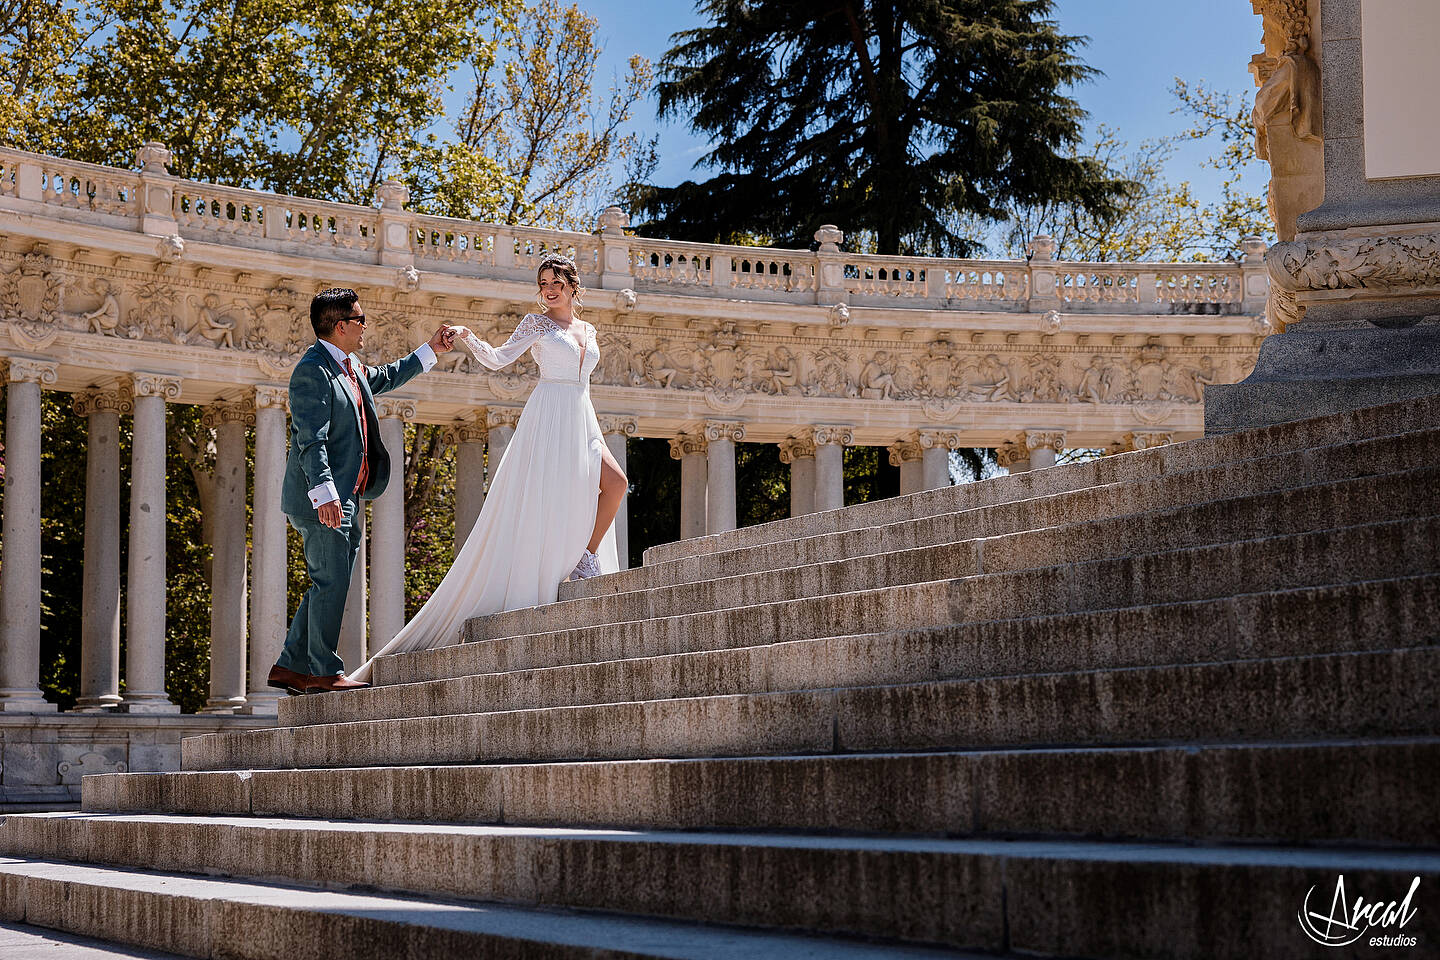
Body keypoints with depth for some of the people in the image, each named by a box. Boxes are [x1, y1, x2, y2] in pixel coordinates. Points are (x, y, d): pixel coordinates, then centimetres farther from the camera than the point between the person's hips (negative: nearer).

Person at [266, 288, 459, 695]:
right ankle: (324, 671, -3)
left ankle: (291, 667, 15)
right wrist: (324, 493, -30)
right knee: (331, 583, -8)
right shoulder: (312, 371, -14)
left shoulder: (349, 368, 17)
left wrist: (430, 350, 39)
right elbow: (311, 439, -22)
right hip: (323, 503, -10)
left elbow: (384, 378, 39)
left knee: (328, 585, 11)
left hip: (343, 500, 10)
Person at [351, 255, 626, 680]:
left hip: (581, 419, 6)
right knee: (539, 502, -12)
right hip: (547, 419, -6)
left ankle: (585, 558, -5)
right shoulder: (535, 324, 4)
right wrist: (468, 339, -22)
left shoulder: (587, 330, 19)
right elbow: (498, 358, -6)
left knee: (615, 482, -14)